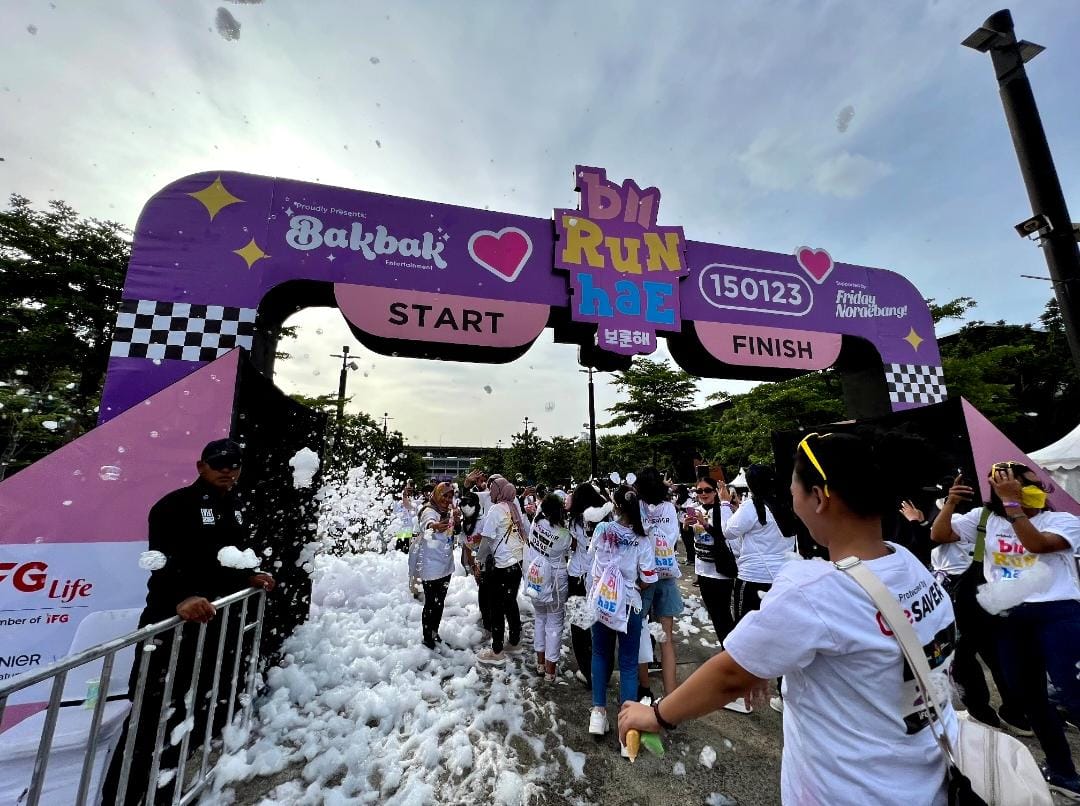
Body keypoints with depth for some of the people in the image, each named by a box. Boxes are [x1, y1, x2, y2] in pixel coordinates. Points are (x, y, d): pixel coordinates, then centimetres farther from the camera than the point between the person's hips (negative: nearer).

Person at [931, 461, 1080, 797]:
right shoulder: (984, 518, 7)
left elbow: (1036, 544, -19)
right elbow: (938, 535, 1)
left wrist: (1011, 503, -16)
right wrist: (951, 502, -11)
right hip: (1009, 619, 3)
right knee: (1029, 696, 16)